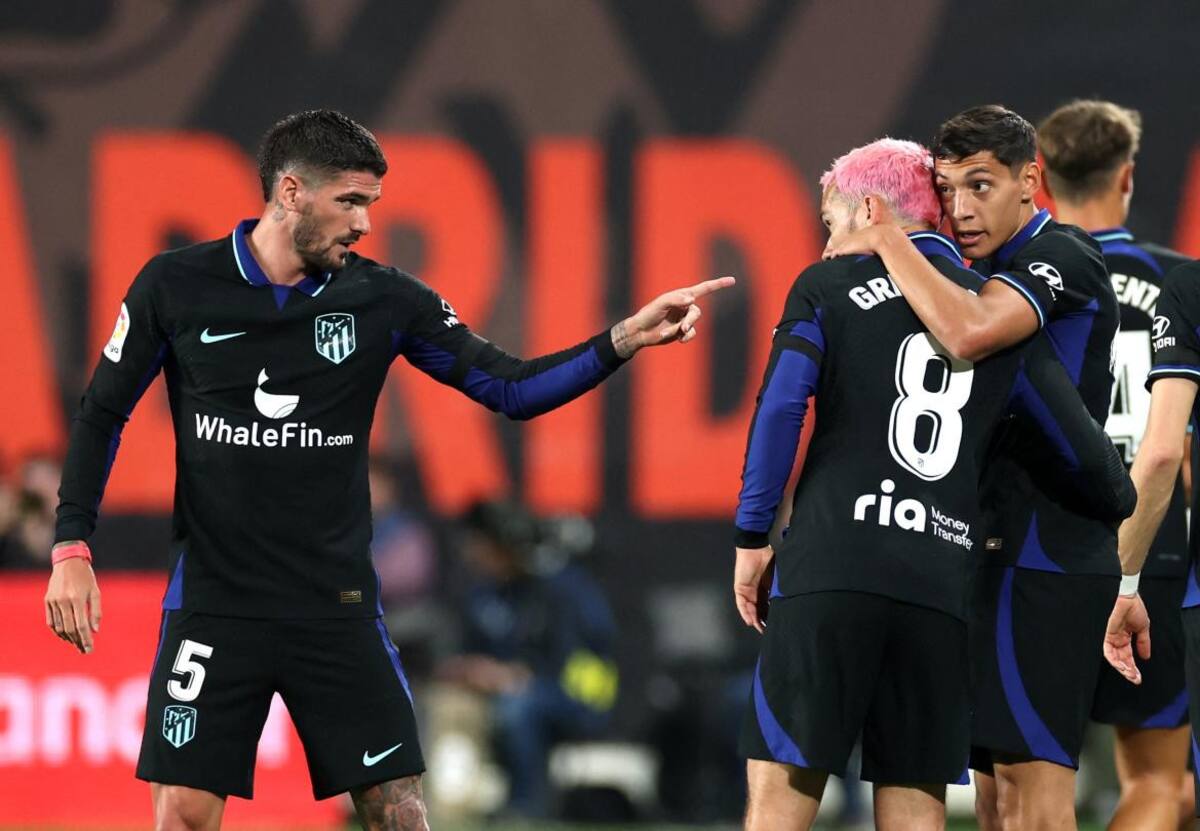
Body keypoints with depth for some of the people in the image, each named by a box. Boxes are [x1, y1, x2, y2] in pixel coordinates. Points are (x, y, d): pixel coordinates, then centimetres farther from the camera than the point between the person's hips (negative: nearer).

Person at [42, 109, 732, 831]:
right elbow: (103, 412, 6)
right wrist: (72, 551, -2)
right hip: (214, 602, -2)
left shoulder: (384, 299, 1)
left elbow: (510, 387, 3)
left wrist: (624, 340, -9)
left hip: (338, 605, 2)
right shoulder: (176, 286, -3)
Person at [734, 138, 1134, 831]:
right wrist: (1126, 509, 32)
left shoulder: (829, 288, 7)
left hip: (829, 570, -3)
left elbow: (779, 411, -4)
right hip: (943, 585, 3)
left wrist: (753, 536, 3)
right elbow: (1085, 449, 12)